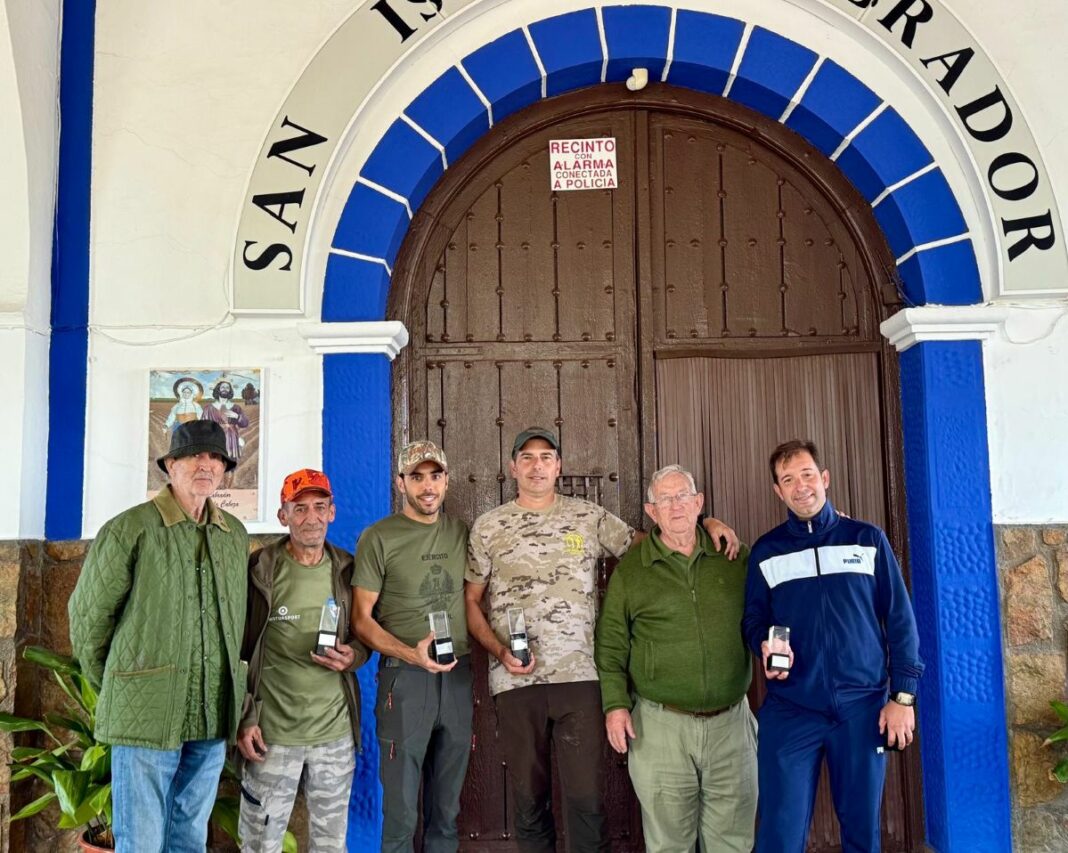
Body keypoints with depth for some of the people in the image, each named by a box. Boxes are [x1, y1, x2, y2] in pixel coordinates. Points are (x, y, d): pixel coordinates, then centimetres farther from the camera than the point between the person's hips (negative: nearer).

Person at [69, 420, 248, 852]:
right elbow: (88, 616, -1)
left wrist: (231, 692, 14)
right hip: (146, 714, -5)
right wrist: (116, 690, 5)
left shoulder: (235, 535, 9)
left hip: (213, 718, 5)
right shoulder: (130, 529, -7)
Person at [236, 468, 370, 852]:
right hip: (272, 732, -3)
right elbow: (236, 651, -3)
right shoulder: (259, 571, -7)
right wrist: (243, 720, -8)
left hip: (337, 732, 3)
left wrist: (352, 656, -10)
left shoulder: (348, 571, 3)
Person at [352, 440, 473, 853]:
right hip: (404, 676, -4)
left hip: (458, 675, 4)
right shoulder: (378, 538, -7)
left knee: (447, 808, 16)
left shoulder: (461, 533, 7)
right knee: (401, 810, 3)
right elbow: (362, 618, -7)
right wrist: (411, 654, -21)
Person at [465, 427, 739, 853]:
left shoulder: (590, 517, 6)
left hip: (580, 676, 0)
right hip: (516, 680, 0)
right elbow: (471, 602, 8)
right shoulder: (488, 527, 6)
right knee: (529, 794, 10)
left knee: (586, 795, 1)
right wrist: (500, 651, -7)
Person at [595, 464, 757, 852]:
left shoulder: (735, 558, 5)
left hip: (730, 721, 2)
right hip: (660, 725, -1)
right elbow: (611, 643, 2)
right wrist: (615, 703, -6)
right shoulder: (631, 567, 2)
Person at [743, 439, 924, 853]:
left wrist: (903, 696, -2)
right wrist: (764, 646, -13)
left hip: (862, 707, 0)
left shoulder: (867, 539, 5)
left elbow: (900, 619, 4)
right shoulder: (765, 551, 7)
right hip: (789, 710, 0)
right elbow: (753, 620, 10)